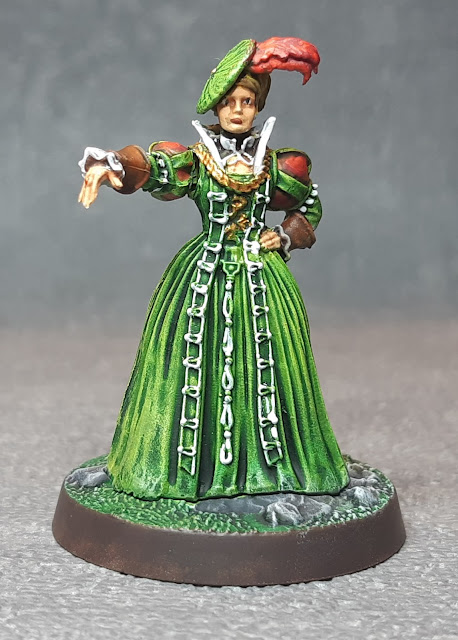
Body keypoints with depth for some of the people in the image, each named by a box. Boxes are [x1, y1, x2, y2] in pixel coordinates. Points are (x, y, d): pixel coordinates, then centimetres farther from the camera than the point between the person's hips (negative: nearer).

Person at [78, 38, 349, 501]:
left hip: (262, 278, 2)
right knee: (199, 363, -1)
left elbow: (310, 206, 22)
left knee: (263, 367, 4)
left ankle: (269, 460, 19)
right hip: (205, 274, -2)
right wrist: (111, 164, -43)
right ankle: (193, 463, 13)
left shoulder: (273, 164, 6)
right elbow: (153, 167, -23)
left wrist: (286, 237, 4)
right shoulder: (195, 160, -1)